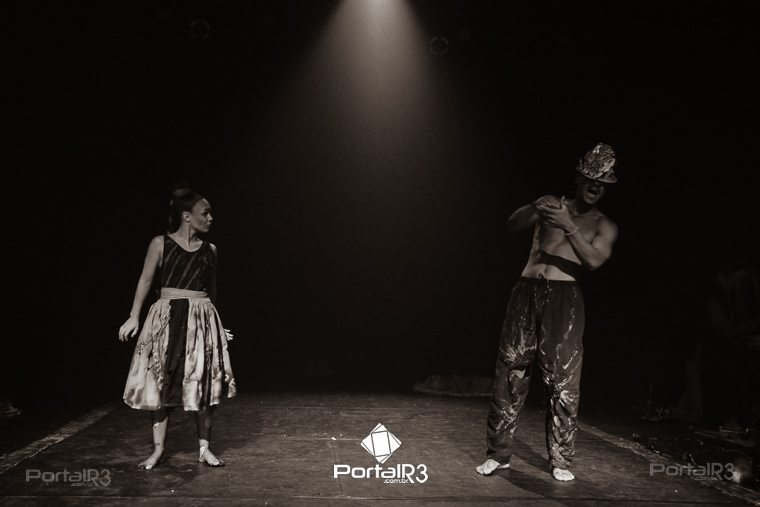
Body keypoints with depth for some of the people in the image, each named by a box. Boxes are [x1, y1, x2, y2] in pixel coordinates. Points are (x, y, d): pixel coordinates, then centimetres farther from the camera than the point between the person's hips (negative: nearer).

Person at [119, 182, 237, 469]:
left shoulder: (209, 250, 7)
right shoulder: (161, 243, -1)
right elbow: (146, 280, 3)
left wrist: (217, 325, 21)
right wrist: (134, 317, -2)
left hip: (201, 319, 2)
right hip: (167, 317, -2)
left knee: (203, 383, 3)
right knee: (161, 382, 3)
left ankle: (204, 449, 14)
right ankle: (158, 448, 17)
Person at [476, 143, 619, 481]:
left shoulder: (604, 226, 11)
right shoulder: (552, 205, 14)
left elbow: (594, 259, -9)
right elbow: (511, 224, -1)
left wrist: (569, 227, -20)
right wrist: (534, 208, -20)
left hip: (563, 297, -1)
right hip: (527, 291, 1)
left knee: (563, 380, -2)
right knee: (510, 371, 1)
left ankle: (560, 460, 11)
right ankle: (498, 453, 10)